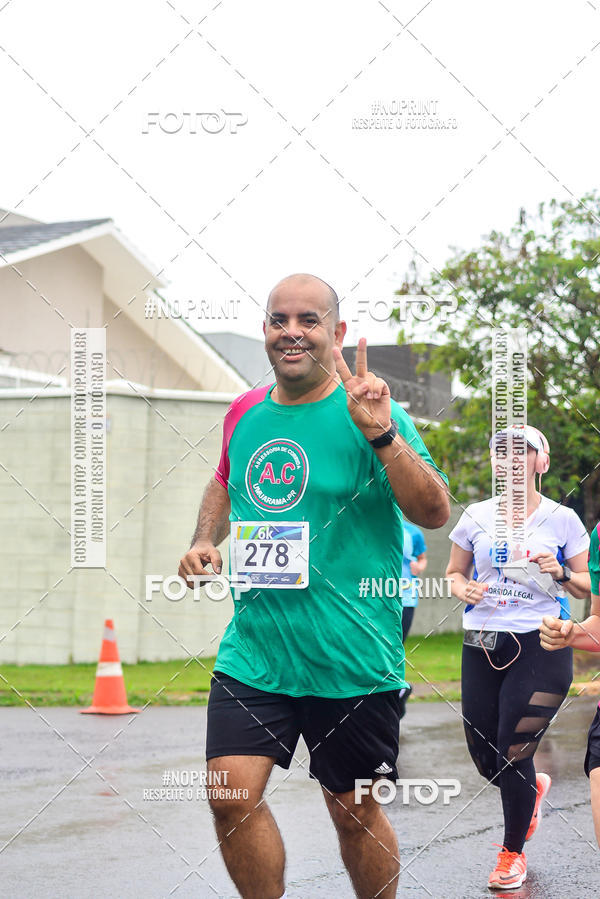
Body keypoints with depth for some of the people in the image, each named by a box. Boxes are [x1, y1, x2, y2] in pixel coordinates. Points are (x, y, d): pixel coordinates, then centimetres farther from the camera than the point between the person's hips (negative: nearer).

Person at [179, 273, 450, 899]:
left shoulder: (371, 413, -7)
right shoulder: (244, 414, 7)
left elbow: (435, 514, -17)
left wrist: (381, 434, -28)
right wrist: (205, 541, 10)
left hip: (351, 660, -4)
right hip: (252, 652, 4)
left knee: (353, 808, 7)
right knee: (231, 794, -7)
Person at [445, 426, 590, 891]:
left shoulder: (562, 519, 1)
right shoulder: (477, 516, 6)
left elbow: (586, 586, 6)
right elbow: (454, 572, 16)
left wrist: (560, 573, -14)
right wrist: (464, 588, -6)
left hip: (541, 646, -3)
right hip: (483, 644, 3)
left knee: (514, 753, -7)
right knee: (485, 757, 7)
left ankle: (513, 853, 15)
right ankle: (534, 787, 43)